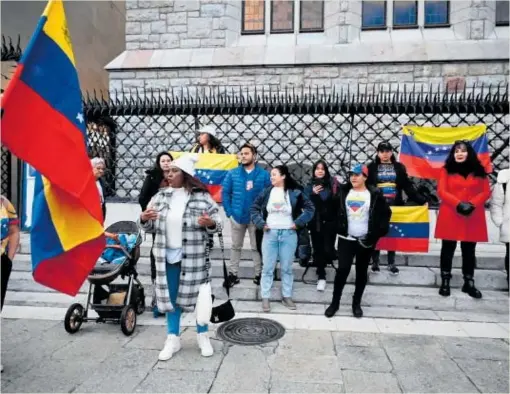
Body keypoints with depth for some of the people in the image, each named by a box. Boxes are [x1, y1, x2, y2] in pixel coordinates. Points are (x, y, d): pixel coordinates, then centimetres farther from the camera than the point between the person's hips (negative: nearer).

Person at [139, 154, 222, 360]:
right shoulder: (161, 196, 5)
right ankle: (173, 339, 28)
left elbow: (217, 223, -4)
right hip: (168, 256, 4)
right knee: (170, 297, 12)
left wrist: (210, 223, -26)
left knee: (198, 295, 8)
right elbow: (151, 226, 11)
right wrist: (144, 219, -11)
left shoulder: (202, 197, -7)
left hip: (194, 257, -3)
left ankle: (203, 336, 29)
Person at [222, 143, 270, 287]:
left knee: (257, 247, 11)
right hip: (237, 216, 2)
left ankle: (259, 274, 23)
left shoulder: (264, 174, -6)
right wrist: (229, 211, -7)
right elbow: (225, 192, 0)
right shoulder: (232, 174, -2)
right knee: (236, 246, 14)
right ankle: (233, 274, 24)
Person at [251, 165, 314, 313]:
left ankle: (287, 296, 23)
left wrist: (298, 223, -6)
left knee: (287, 267, 9)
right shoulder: (266, 192, 3)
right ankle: (265, 297, 14)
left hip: (289, 234, -1)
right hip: (270, 234, 1)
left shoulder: (295, 193, -2)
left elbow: (310, 208, 1)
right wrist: (261, 224, -2)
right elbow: (254, 208, 8)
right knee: (268, 267, 4)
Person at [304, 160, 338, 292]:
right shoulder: (310, 186, 4)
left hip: (329, 222, -2)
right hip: (315, 223, 2)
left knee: (328, 249, -2)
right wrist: (313, 194, -14)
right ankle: (321, 277, 19)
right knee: (318, 249, 5)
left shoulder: (332, 183, -4)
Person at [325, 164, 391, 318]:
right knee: (342, 270, -2)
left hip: (366, 241, 0)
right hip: (346, 239, 1)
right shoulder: (343, 192, 3)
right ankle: (335, 302, 11)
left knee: (361, 272, 10)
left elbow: (386, 213, 1)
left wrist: (378, 233, -4)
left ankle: (357, 303, 24)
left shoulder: (375, 194, -3)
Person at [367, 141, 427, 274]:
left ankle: (391, 263, 23)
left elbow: (408, 187, 2)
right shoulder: (372, 167, -1)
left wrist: (421, 200, -5)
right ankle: (375, 262, 21)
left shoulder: (399, 167, 4)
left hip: (395, 206, 2)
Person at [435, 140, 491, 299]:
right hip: (450, 216, -2)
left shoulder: (478, 171, 10)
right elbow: (442, 191, -5)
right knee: (448, 249, 3)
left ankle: (469, 283, 18)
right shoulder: (447, 170, 3)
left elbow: (486, 192, 4)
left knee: (469, 251, 8)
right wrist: (458, 204, -17)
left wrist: (472, 204, -13)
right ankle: (445, 282, 12)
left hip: (473, 217, 2)